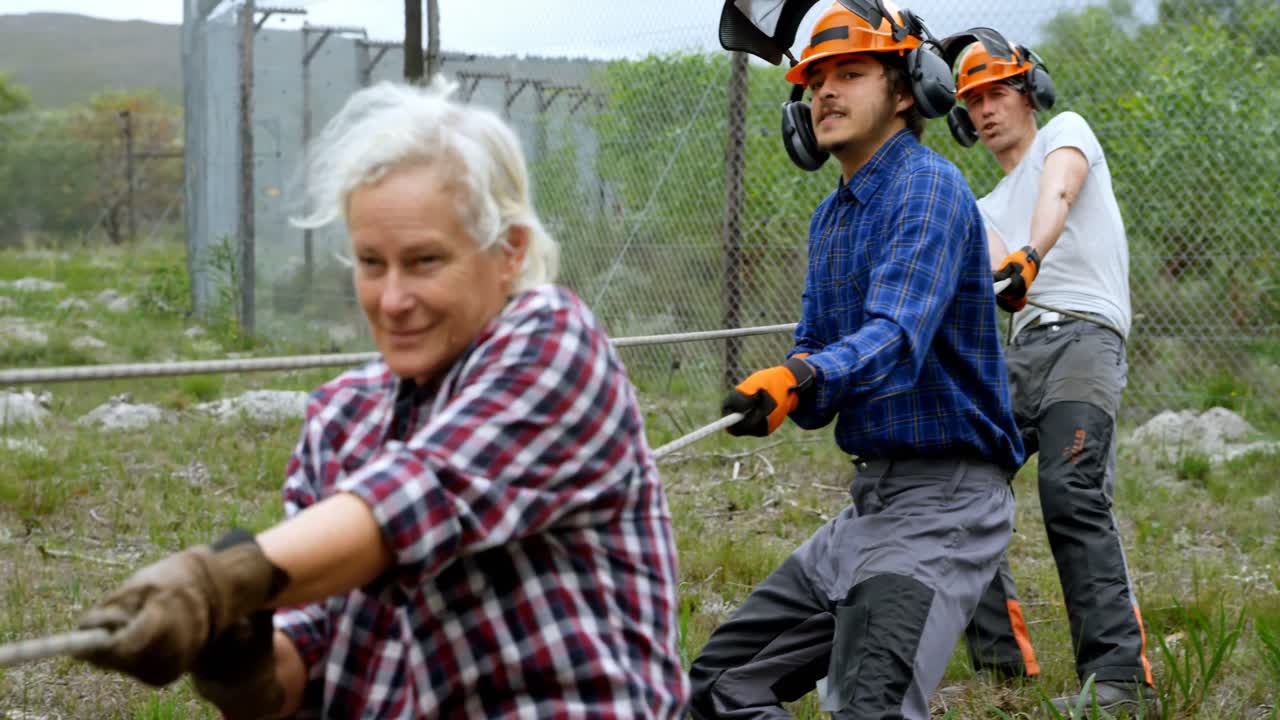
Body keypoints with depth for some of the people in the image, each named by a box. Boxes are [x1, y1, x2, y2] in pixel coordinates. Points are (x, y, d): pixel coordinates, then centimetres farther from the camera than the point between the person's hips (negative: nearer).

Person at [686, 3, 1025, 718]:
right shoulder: (831, 216, 16)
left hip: (942, 499, -10)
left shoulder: (927, 187, -13)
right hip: (870, 497, 10)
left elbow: (897, 340, -28)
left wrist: (802, 379, -46)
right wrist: (795, 390, -9)